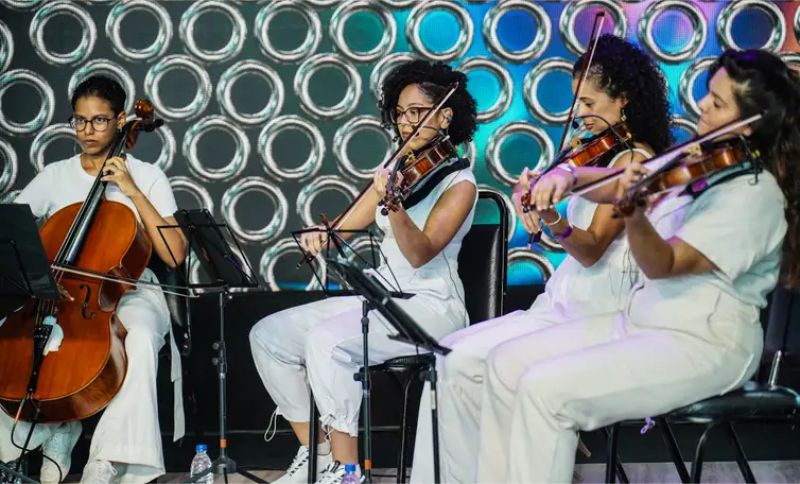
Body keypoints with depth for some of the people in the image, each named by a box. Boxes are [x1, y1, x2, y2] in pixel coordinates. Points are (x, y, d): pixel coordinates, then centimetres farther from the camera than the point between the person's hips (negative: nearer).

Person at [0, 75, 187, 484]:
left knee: (141, 338, -38)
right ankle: (53, 432, -1)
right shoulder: (55, 177, 10)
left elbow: (174, 255, -8)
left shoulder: (146, 177, 2)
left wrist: (134, 193, -14)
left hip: (128, 291, -3)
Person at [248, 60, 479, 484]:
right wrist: (320, 234, -11)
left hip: (430, 309, -8)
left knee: (326, 339, -32)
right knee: (268, 335, -3)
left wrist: (394, 206, -38)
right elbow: (346, 226, 12)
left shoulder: (459, 182, -9)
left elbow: (420, 253, -21)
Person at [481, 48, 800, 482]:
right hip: (642, 320, 9)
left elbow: (662, 264, -25)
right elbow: (614, 184, 9)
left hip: (703, 345, -9)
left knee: (546, 389, -24)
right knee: (508, 363, 1)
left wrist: (634, 213, -44)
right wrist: (567, 177, -12)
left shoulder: (754, 194, -17)